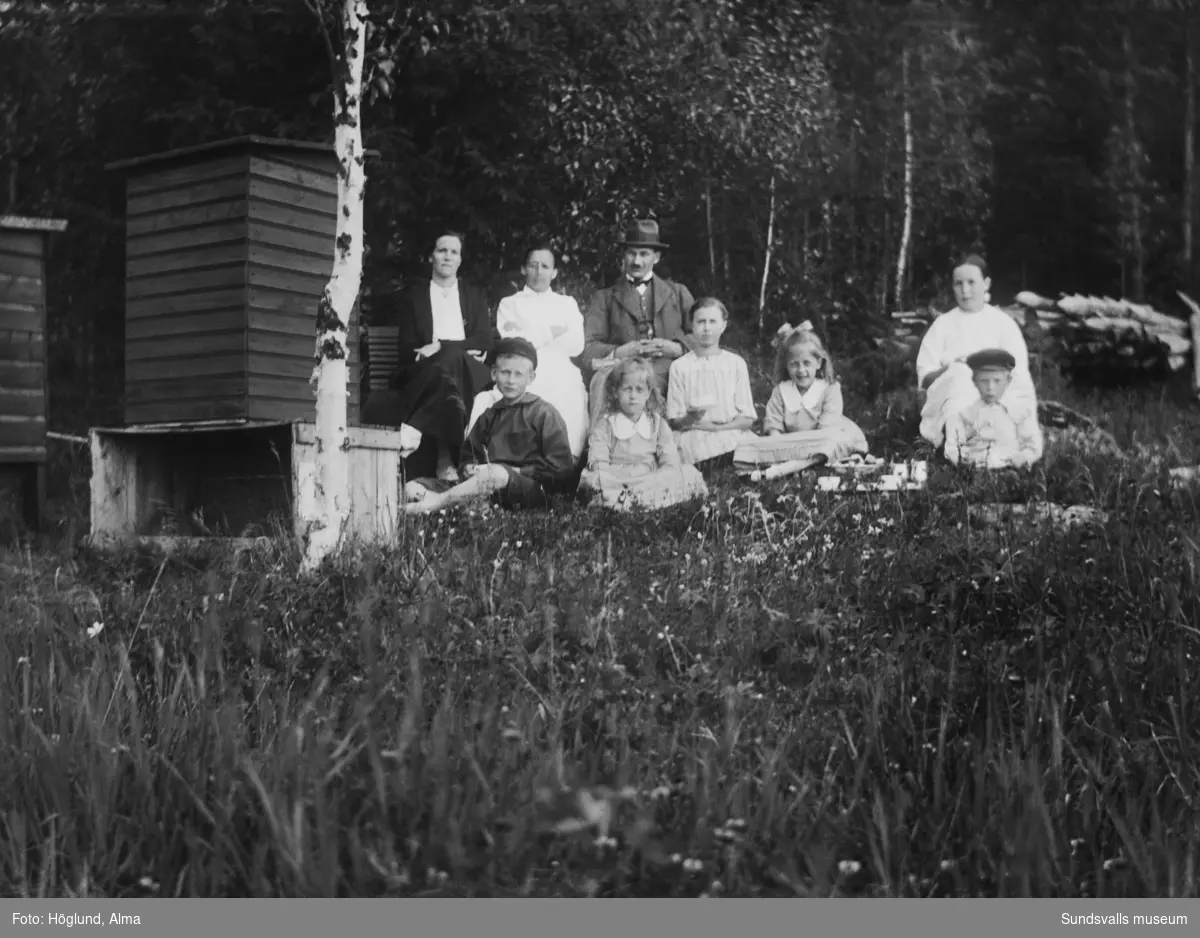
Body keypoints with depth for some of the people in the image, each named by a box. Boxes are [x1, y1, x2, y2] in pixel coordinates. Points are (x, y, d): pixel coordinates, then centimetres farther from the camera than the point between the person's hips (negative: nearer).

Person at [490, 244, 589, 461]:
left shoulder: (567, 303, 24)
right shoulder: (510, 303, 20)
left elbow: (576, 345, 6)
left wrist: (527, 336, 1)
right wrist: (550, 333, 3)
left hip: (561, 377, 1)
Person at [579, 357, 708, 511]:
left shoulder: (658, 424, 8)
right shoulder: (604, 425, 2)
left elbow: (671, 465, -2)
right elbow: (598, 465, -10)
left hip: (652, 482, 3)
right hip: (617, 483, -3)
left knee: (690, 474, -20)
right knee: (592, 479, -34)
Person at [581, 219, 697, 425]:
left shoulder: (678, 293, 25)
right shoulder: (603, 298, 20)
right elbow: (588, 350, 7)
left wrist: (675, 348, -5)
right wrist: (621, 352, -11)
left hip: (667, 376, 1)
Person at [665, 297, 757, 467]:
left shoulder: (736, 363, 11)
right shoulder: (680, 367, 8)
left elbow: (747, 419, 7)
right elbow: (675, 421, 4)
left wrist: (717, 427, -8)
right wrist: (690, 419, -19)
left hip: (732, 432, 3)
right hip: (694, 437, -3)